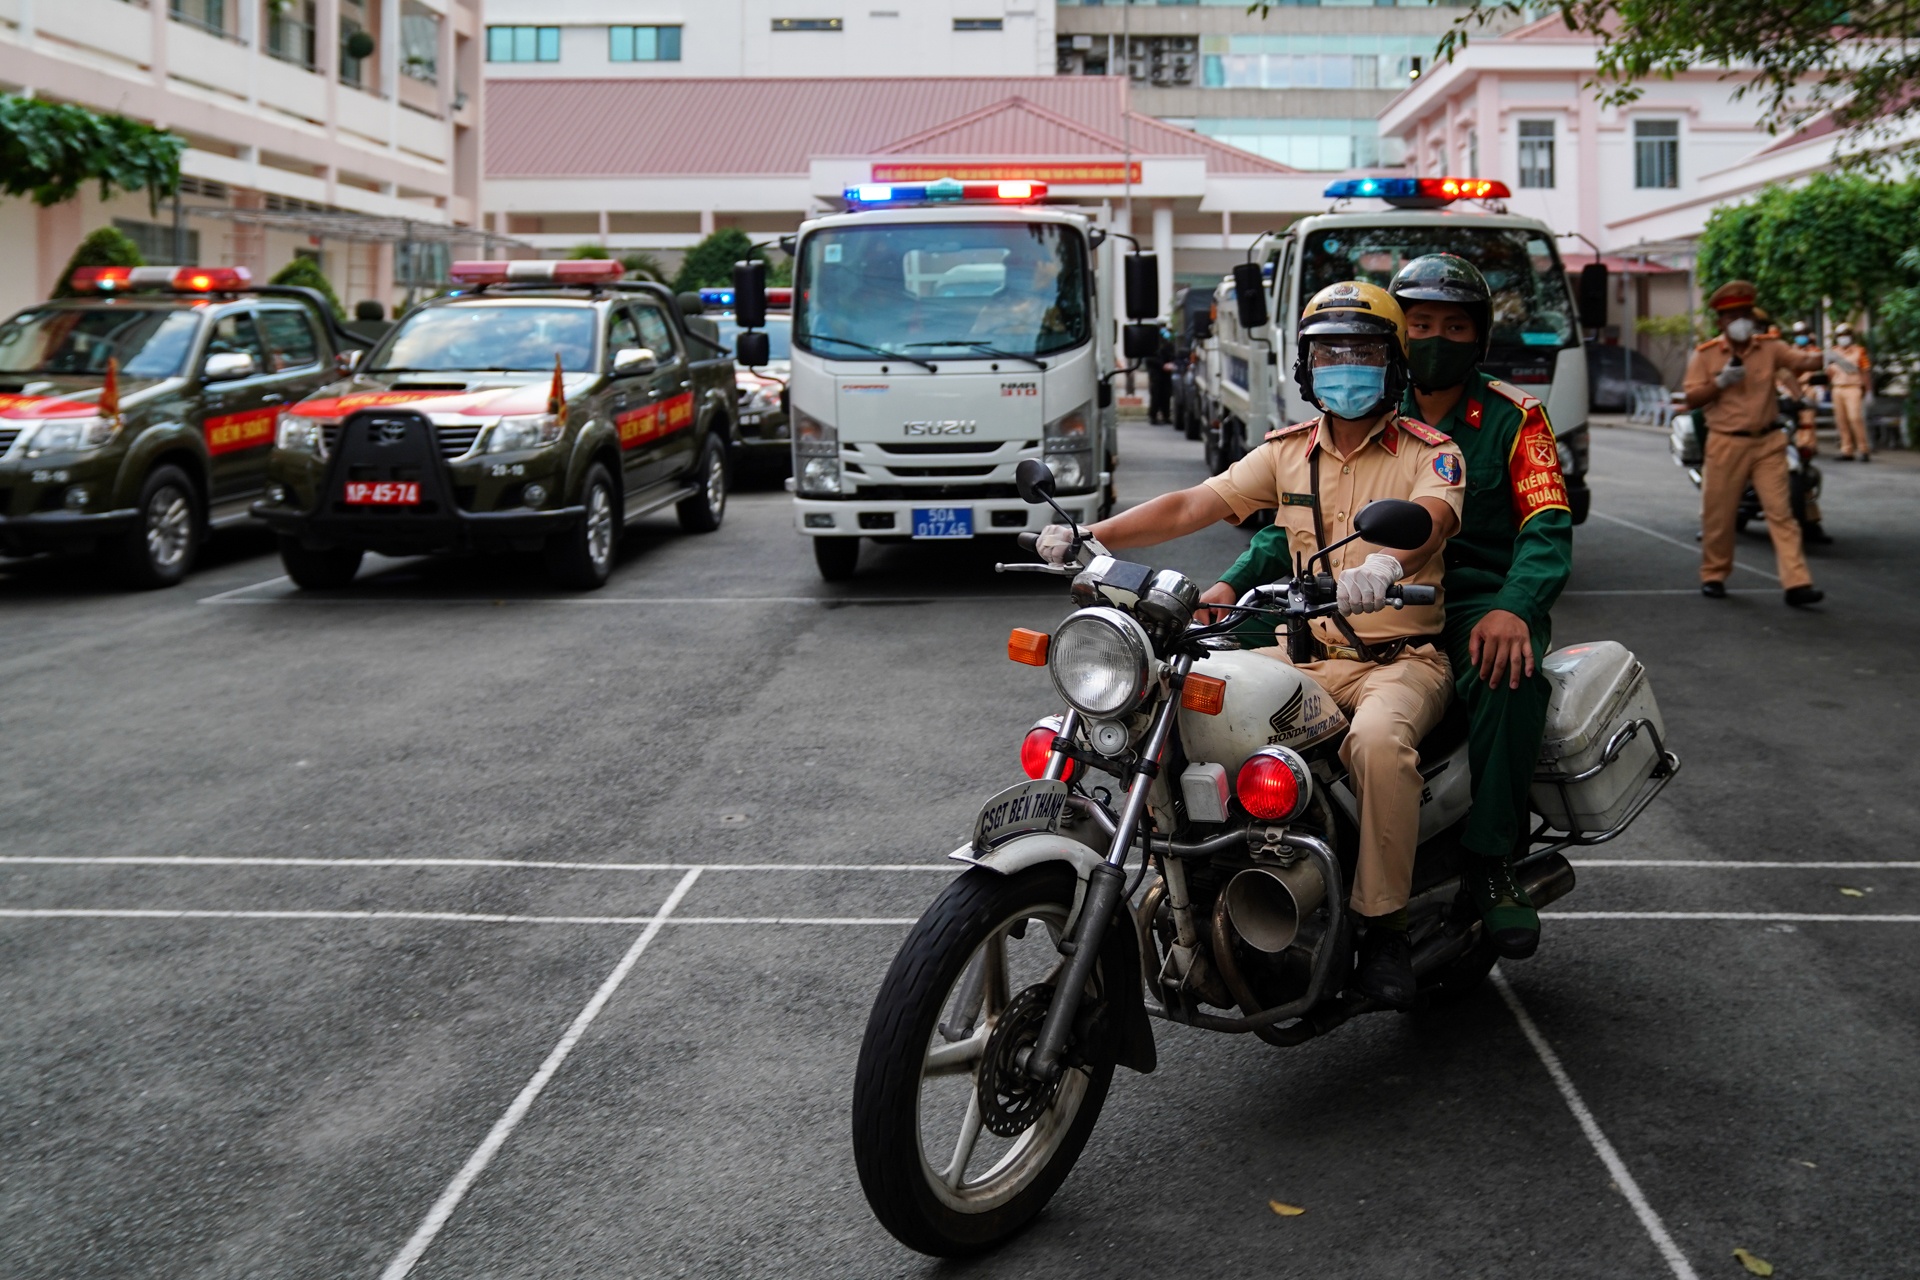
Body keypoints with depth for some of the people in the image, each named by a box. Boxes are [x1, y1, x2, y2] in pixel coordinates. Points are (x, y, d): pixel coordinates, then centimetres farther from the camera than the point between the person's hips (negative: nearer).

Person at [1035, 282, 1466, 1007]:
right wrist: (1090, 536, -11)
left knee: (1378, 739, -37)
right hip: (1303, 655, 4)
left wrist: (1385, 563, -49)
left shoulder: (1429, 452, -1)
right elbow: (1192, 505, 4)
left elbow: (1431, 514, -24)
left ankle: (1383, 927, -21)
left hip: (1401, 659, -4)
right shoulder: (1288, 452, 13)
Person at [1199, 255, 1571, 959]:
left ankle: (1491, 862, -24)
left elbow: (1547, 526, -7)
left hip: (1480, 601, -3)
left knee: (1508, 670, -38)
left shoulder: (1513, 418, 5)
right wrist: (1232, 583, -12)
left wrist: (1512, 608, -29)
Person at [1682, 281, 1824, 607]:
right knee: (1718, 515, 6)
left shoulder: (1769, 348, 5)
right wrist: (1721, 382, -18)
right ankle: (1713, 576, 24)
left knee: (1781, 512, -5)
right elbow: (1692, 400, -4)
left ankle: (1797, 584, -10)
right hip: (1726, 444, -1)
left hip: (1767, 443, 1)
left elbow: (1801, 361, -9)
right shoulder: (1705, 355, 0)